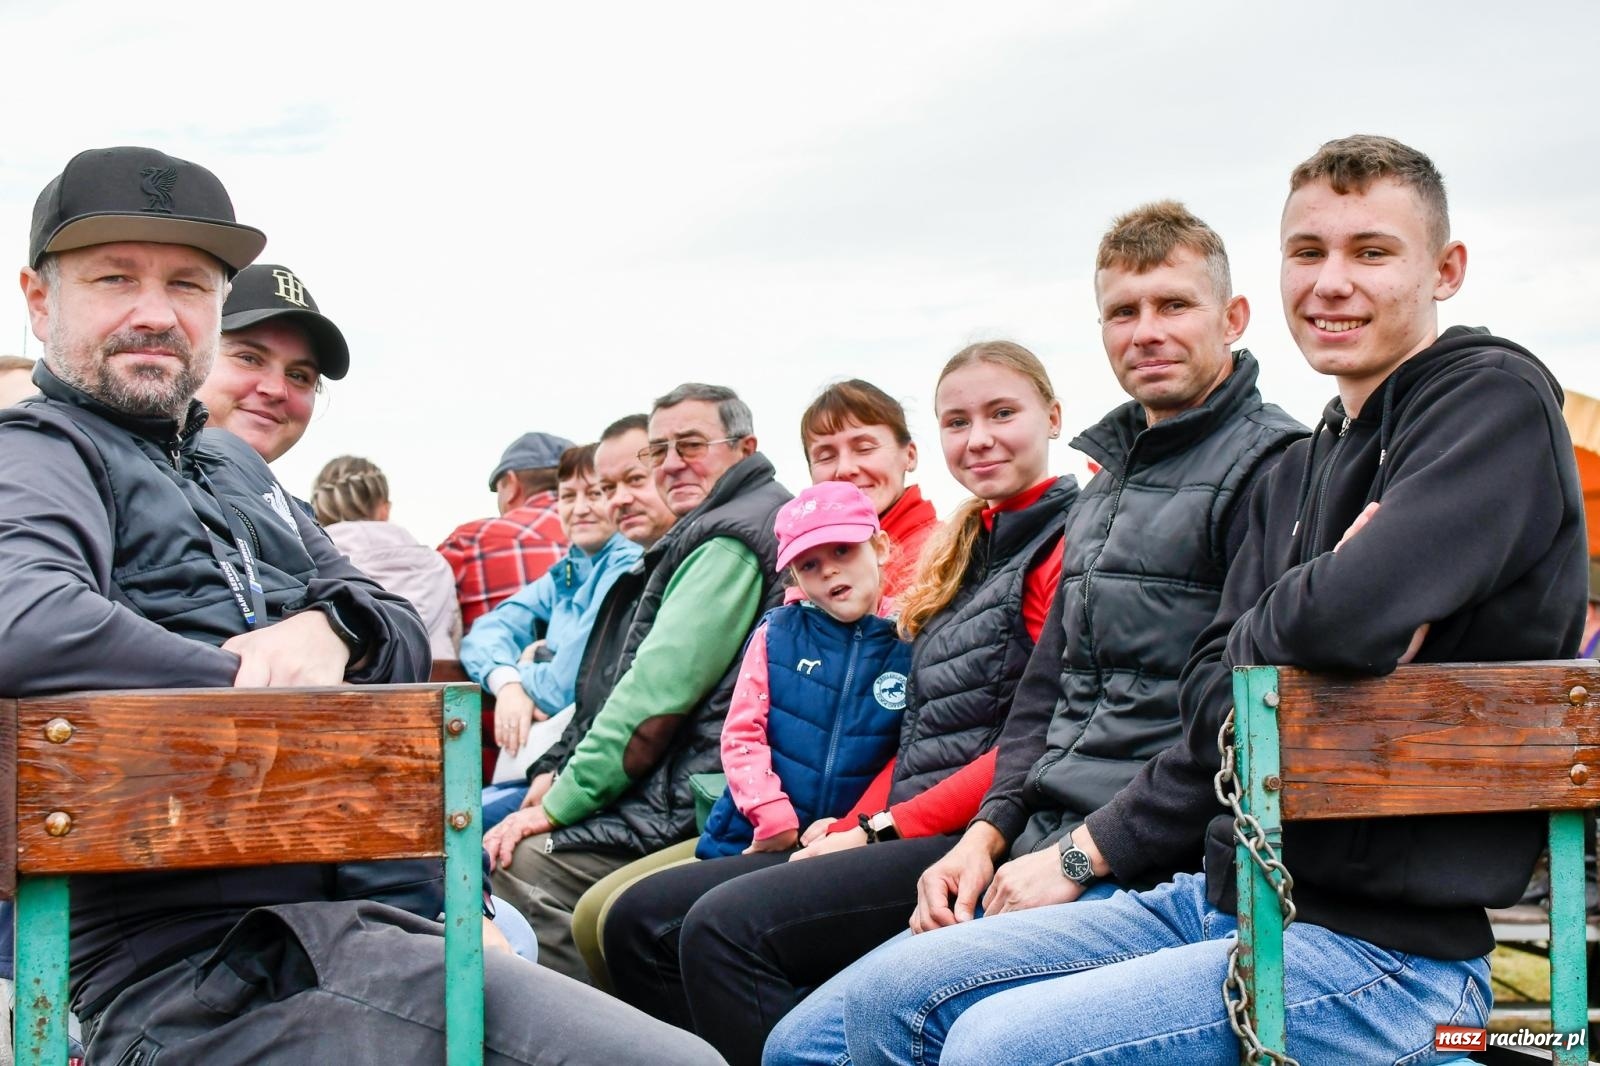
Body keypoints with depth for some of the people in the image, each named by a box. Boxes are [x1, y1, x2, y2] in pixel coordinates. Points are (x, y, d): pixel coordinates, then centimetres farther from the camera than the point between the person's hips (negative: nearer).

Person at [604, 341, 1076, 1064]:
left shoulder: (1068, 543, -5)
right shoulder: (964, 552, 22)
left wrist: (882, 829, -13)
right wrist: (848, 828, 3)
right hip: (897, 833, 9)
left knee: (728, 926, -27)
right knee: (641, 921, -2)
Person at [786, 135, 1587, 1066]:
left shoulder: (1497, 401, -10)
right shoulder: (1298, 473, 16)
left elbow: (1356, 615, -28)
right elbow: (1215, 704, 13)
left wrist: (1260, 636, -6)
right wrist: (1087, 854, 1)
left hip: (1386, 946, -8)